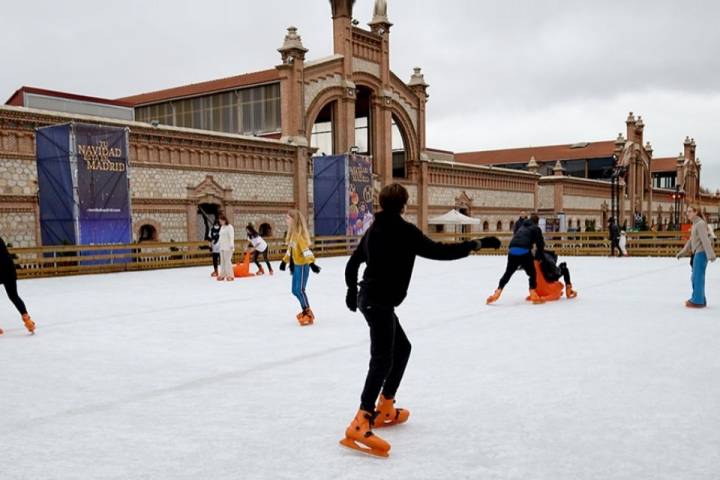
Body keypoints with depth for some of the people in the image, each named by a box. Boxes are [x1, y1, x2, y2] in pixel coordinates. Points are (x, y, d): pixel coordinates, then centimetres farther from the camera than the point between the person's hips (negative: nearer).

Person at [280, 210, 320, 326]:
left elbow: (306, 249, -25)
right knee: (295, 290, 12)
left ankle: (308, 314, 0)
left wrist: (312, 263, -34)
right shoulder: (292, 233, 11)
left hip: (302, 265, -9)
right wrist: (284, 261, 33)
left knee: (300, 289, -10)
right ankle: (306, 310, 24)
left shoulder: (299, 234, -16)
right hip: (296, 265, 9)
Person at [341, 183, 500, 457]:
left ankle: (385, 410, 27)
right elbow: (437, 251, -18)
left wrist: (352, 289, 37)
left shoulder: (375, 229, 13)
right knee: (382, 359, -17)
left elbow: (353, 262, 21)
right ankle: (359, 426, -29)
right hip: (380, 302, -10)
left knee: (402, 348, 21)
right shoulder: (403, 230, -13)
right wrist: (476, 244, -10)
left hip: (371, 298, 10)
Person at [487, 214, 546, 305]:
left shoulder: (521, 227, 32)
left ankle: (497, 293, 11)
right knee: (532, 273, 9)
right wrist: (538, 256, 20)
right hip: (524, 252, -5)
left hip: (512, 250, 5)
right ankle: (533, 295, 0)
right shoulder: (536, 228, 14)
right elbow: (540, 243, 8)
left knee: (508, 273, 15)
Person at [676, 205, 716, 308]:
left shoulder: (700, 224, -14)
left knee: (698, 277, -7)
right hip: (696, 253, 10)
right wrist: (682, 252, 27)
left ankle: (697, 301, -2)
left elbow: (705, 240, -23)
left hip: (701, 253, -10)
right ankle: (700, 299, 24)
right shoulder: (694, 224, 16)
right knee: (695, 277, 15)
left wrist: (710, 255, -29)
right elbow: (691, 240, 24)